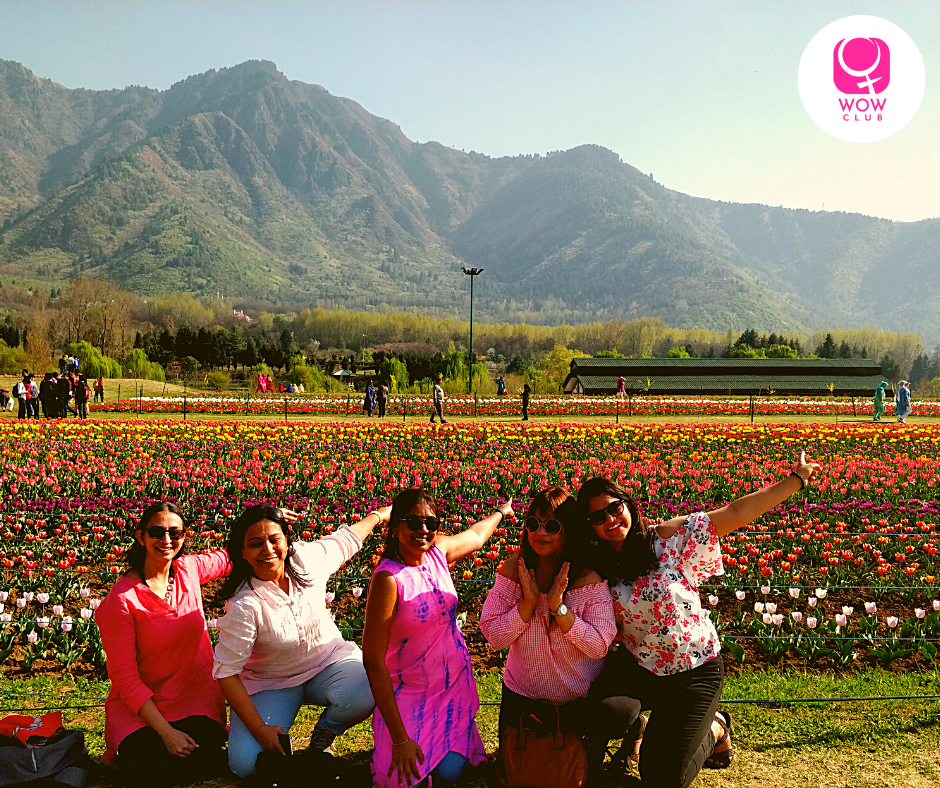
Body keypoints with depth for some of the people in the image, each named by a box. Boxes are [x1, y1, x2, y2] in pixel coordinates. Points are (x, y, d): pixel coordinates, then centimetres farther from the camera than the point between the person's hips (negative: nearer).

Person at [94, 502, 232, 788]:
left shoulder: (189, 569, -4)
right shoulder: (122, 600, -16)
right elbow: (124, 677, -15)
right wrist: (166, 732, -22)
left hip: (196, 695, 2)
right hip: (141, 703, -2)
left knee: (205, 764, -24)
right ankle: (130, 748, 6)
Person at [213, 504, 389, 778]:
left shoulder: (308, 558, -14)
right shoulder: (243, 606, -25)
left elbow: (348, 537, 8)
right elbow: (226, 673, -20)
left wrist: (380, 514, 24)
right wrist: (260, 730, -25)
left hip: (329, 661, 3)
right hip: (270, 682, -2)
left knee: (363, 696, -30)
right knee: (245, 764, -23)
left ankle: (323, 734, 5)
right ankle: (279, 740, 14)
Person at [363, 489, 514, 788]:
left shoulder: (438, 551, -6)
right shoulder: (388, 578, -24)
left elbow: (475, 535, 19)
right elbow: (373, 661, -23)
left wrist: (501, 512, 37)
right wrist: (399, 738, -23)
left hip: (456, 684, 5)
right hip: (411, 694, -5)